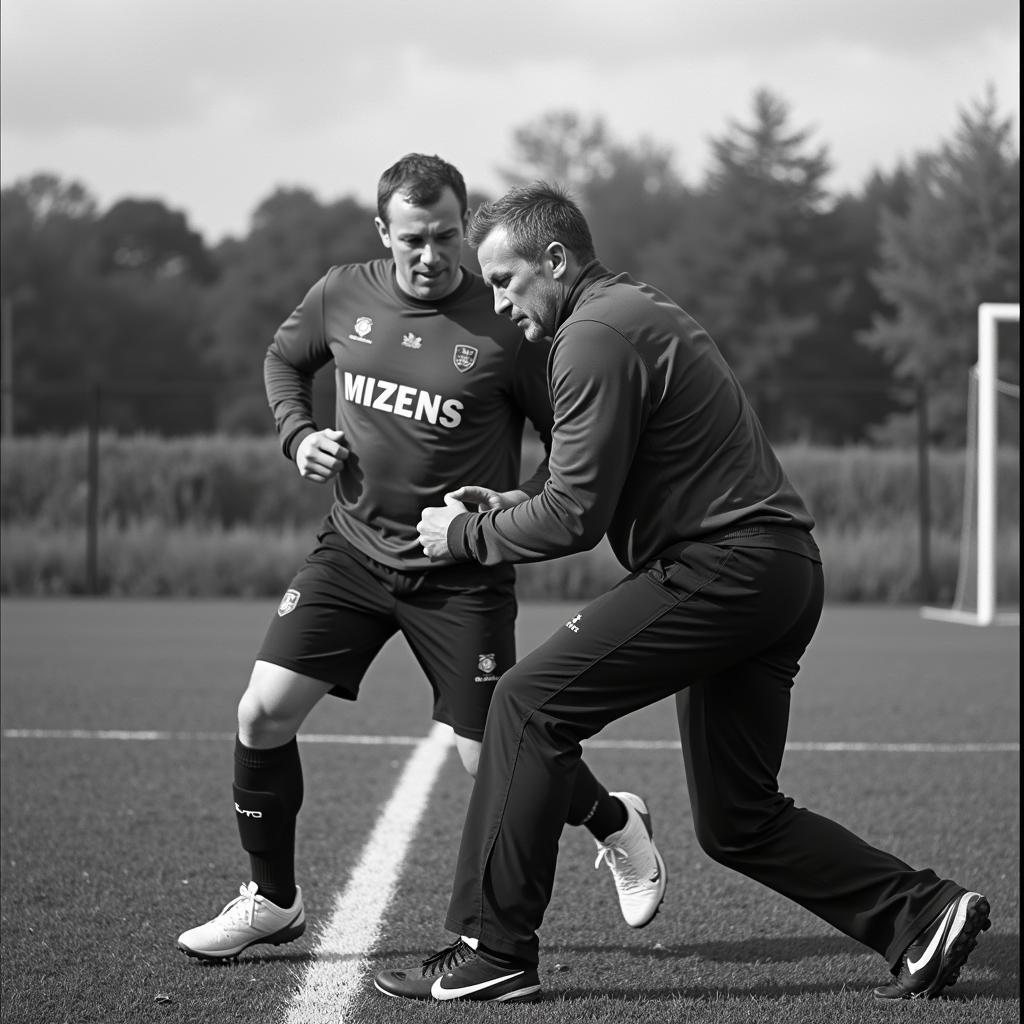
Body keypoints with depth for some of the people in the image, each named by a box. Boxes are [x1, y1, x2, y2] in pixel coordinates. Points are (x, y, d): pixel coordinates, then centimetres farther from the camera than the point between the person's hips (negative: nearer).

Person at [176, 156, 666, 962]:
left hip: (462, 574, -4)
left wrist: (527, 501, -21)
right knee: (262, 714, -6)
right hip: (354, 548, 4)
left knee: (492, 759, -1)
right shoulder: (343, 297, -3)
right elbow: (284, 360, 17)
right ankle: (273, 901, 14)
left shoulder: (506, 328, -14)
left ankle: (619, 824, 31)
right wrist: (298, 434, -1)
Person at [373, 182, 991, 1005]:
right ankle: (923, 913, 11)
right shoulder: (641, 312, 22)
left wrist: (469, 536, -1)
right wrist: (506, 508, 16)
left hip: (722, 568, -10)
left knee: (530, 706, -8)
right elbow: (608, 488, 27)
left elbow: (577, 517, -15)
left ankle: (492, 953, -7)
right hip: (783, 570, 10)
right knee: (738, 822, 13)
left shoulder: (597, 336, -11)